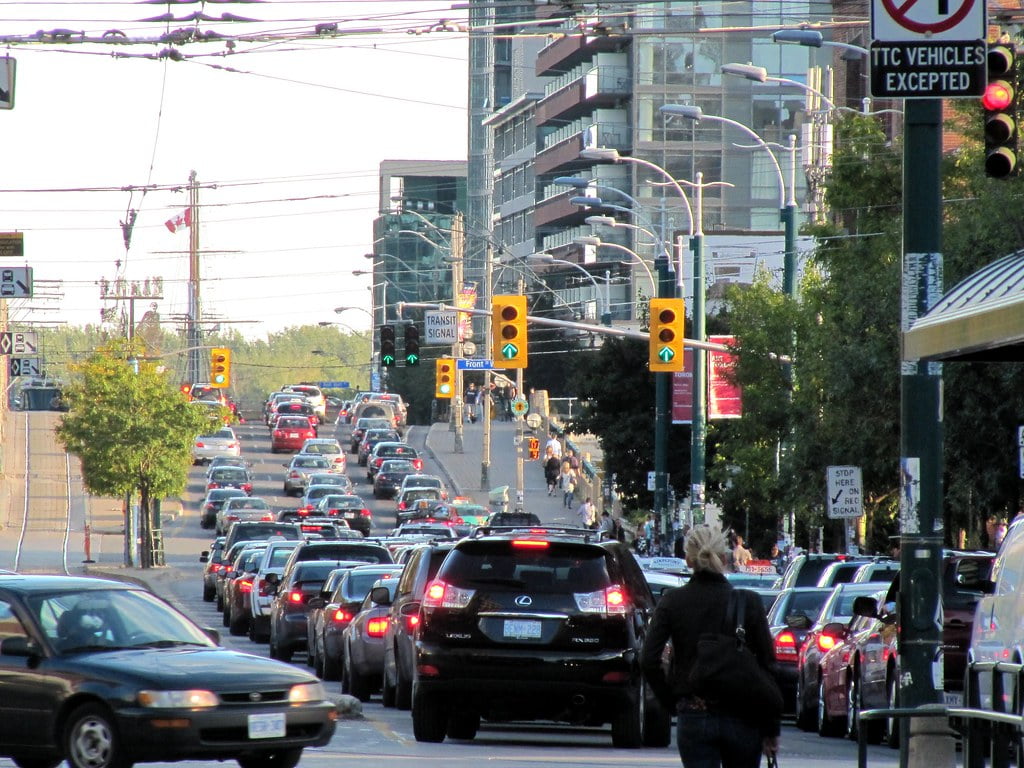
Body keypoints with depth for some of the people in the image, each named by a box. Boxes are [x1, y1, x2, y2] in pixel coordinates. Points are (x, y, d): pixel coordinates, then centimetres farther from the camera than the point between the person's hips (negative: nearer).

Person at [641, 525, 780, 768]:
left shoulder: (672, 602, -3)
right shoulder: (748, 602, -4)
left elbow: (648, 661, -10)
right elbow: (767, 666, -4)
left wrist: (672, 701, 4)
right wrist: (771, 730, 2)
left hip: (693, 718, 0)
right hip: (741, 719, 1)